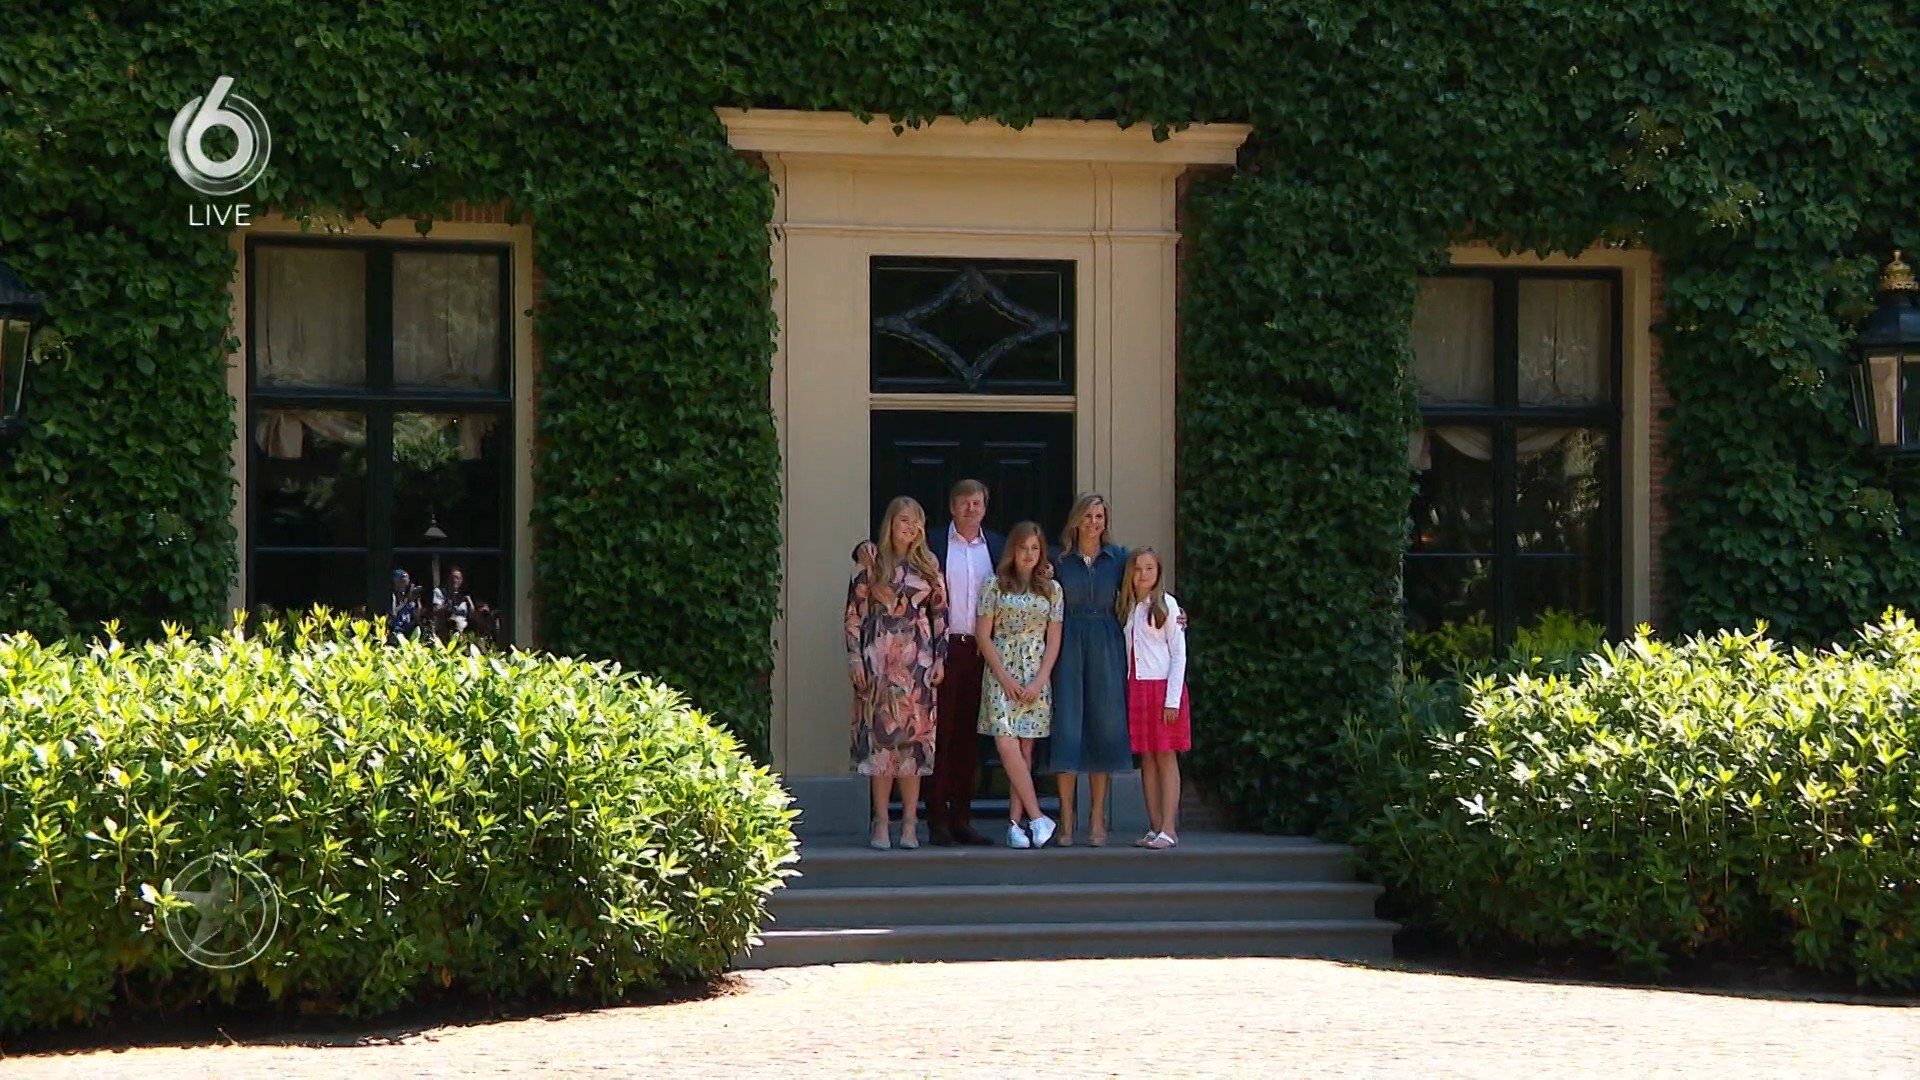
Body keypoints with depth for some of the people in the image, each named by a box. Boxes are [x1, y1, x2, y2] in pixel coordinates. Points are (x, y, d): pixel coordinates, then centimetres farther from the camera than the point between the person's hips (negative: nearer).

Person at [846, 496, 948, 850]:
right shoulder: (870, 567, 3)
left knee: (915, 735, -1)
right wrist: (855, 659, -6)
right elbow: (854, 615, 1)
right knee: (879, 734, -4)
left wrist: (939, 658, 4)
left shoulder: (929, 568, 11)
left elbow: (940, 615, 12)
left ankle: (910, 822, 2)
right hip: (879, 658, -2)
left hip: (917, 660, 2)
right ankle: (881, 822, 0)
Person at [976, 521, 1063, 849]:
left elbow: (1054, 640, 6)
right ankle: (1037, 818, -13)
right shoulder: (995, 586, 3)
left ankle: (1016, 823, 1)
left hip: (1036, 677, 2)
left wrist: (1040, 680, -6)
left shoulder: (1051, 589, 8)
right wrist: (1005, 677, -8)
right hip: (1001, 673, -2)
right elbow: (983, 635, 0)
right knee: (1007, 744, -15)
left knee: (1025, 749, 0)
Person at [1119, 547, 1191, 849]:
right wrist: (1125, 693, 1)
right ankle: (1155, 828, 9)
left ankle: (1168, 830, -5)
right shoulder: (1128, 608, 12)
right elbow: (1126, 652, 12)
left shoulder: (1167, 605, -4)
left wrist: (1172, 699, -12)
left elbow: (1179, 654, -7)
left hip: (1163, 687, -5)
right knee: (1147, 759, 6)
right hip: (1136, 688, 6)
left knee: (1166, 758, -4)